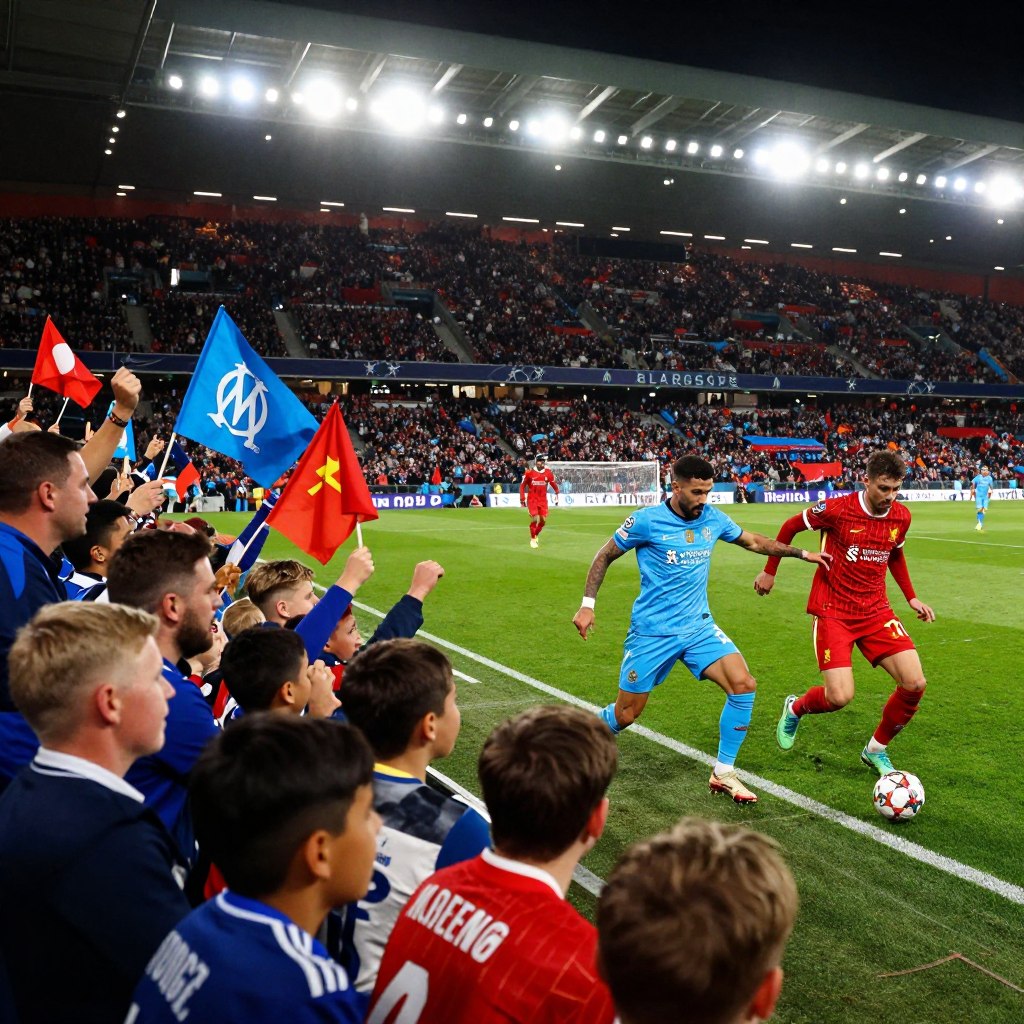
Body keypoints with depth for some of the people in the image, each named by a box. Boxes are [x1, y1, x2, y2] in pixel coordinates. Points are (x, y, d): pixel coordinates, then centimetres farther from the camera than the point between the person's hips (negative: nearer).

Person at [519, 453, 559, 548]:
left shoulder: (548, 473, 1)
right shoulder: (529, 473, -6)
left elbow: (554, 484, 14)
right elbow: (522, 486, 1)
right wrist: (522, 499, -2)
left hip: (543, 500, 3)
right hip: (532, 500, -3)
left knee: (543, 520, 3)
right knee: (535, 519, -12)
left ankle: (536, 535, 30)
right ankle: (532, 539, 6)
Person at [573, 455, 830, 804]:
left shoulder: (713, 518, 2)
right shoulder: (646, 521, -12)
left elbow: (753, 541, 20)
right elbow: (605, 556, -1)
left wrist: (801, 553, 19)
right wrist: (587, 605, -6)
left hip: (699, 627, 4)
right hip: (652, 633, -4)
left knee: (744, 685, -15)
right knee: (626, 714, 1)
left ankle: (723, 774, 1)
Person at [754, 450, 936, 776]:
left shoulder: (901, 517, 0)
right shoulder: (837, 509, -16)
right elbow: (790, 526, 1)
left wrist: (911, 597, 15)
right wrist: (770, 571, 8)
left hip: (876, 611, 5)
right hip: (833, 611, -5)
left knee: (915, 684, -11)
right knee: (839, 697, -16)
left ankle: (876, 749, 15)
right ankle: (795, 708, 22)